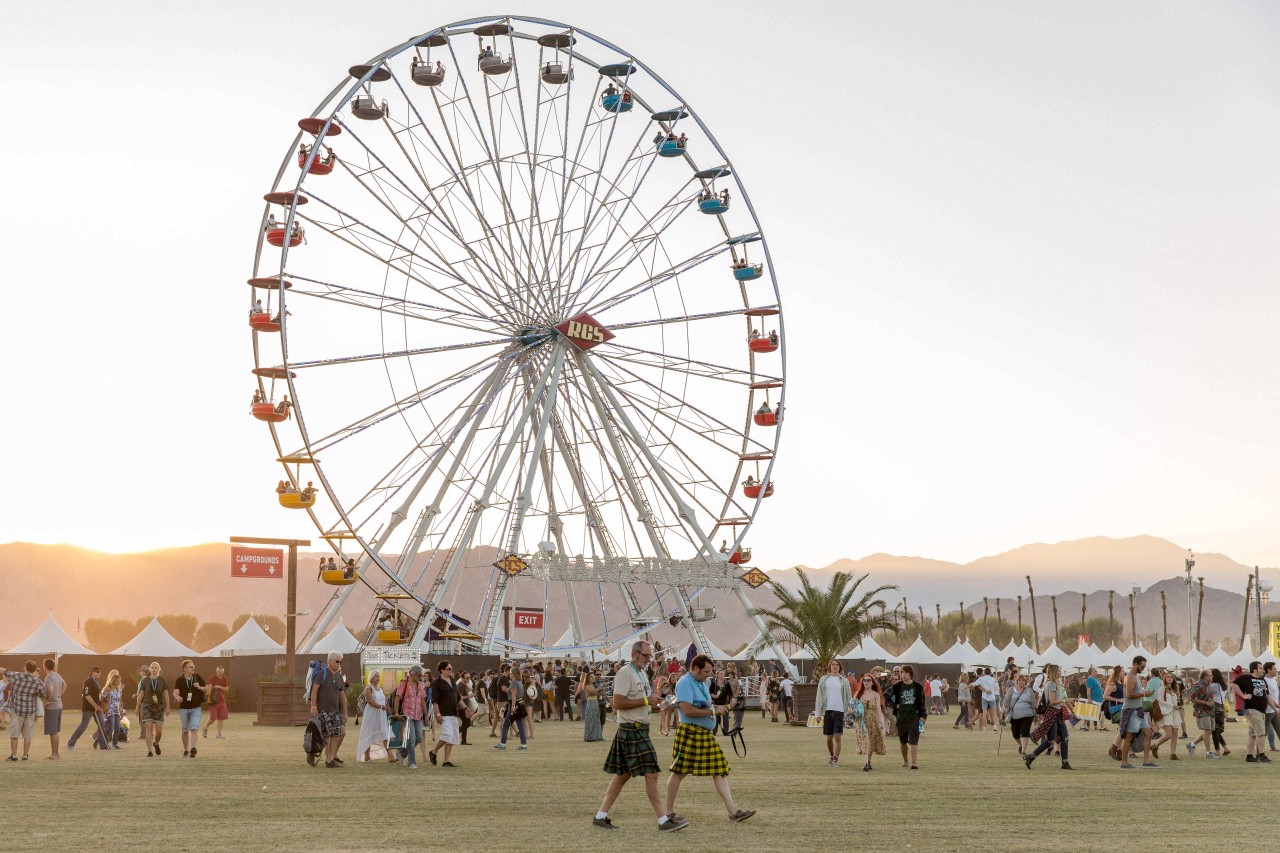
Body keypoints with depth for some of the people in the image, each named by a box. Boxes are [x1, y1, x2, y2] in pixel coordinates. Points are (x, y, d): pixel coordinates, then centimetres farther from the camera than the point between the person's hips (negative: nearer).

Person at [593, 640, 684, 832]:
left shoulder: (642, 674, 17)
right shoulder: (625, 673, -14)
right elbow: (618, 703, -21)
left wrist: (653, 699, 6)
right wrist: (646, 701, -19)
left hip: (639, 729, 10)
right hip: (631, 729, -10)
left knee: (623, 775, 11)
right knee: (651, 774, -9)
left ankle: (601, 817, 15)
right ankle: (663, 820, -6)